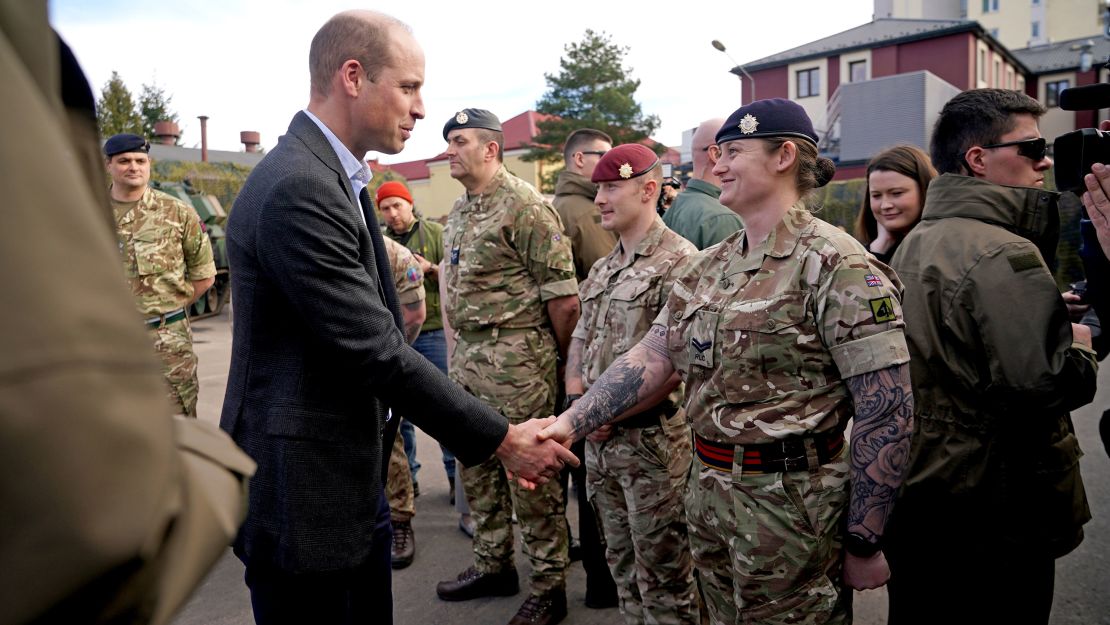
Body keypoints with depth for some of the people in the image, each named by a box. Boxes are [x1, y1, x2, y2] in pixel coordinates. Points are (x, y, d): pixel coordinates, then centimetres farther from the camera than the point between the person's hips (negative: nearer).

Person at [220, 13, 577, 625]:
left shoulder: (330, 177, 11)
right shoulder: (299, 189, -22)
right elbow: (374, 348, -23)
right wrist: (502, 439, -16)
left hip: (351, 482, 10)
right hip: (304, 491, -10)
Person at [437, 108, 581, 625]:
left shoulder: (524, 206, -13)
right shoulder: (459, 210, 14)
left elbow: (564, 295, -14)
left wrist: (556, 357, -5)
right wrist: (462, 345, 16)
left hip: (514, 360, -9)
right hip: (466, 357, 9)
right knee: (476, 465, 17)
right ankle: (492, 564, 35)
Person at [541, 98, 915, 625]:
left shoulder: (835, 265, -15)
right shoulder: (708, 266, 7)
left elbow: (886, 411, -17)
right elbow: (651, 359, 3)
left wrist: (863, 543, -14)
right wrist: (568, 423, -9)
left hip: (790, 502, -7)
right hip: (708, 494, 7)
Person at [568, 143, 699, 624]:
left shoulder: (679, 262, -13)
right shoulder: (602, 269, 13)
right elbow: (580, 339, 17)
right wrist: (577, 400, 1)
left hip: (652, 437, -7)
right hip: (599, 437, 8)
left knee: (662, 572, 6)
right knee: (622, 564, 19)